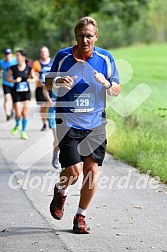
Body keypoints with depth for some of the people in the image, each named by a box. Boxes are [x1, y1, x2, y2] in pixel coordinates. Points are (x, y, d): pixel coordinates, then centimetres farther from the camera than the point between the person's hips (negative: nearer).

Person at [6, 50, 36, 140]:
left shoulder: (29, 68, -4)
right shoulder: (13, 68, -5)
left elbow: (34, 78, 8)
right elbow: (7, 78, 3)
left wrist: (31, 80, -14)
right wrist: (15, 80, -14)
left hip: (26, 92, 0)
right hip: (16, 93, 0)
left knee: (25, 113, -5)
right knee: (18, 114, -5)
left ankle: (23, 131, 11)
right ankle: (17, 125, 28)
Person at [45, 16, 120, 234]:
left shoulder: (105, 58, 0)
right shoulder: (63, 56, -4)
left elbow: (116, 91, 7)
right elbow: (48, 83, 9)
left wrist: (106, 83, -16)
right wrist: (57, 82, -14)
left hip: (95, 124, 2)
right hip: (69, 123, -2)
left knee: (92, 170, -2)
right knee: (74, 171, -11)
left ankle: (81, 217, 15)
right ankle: (61, 191, 25)